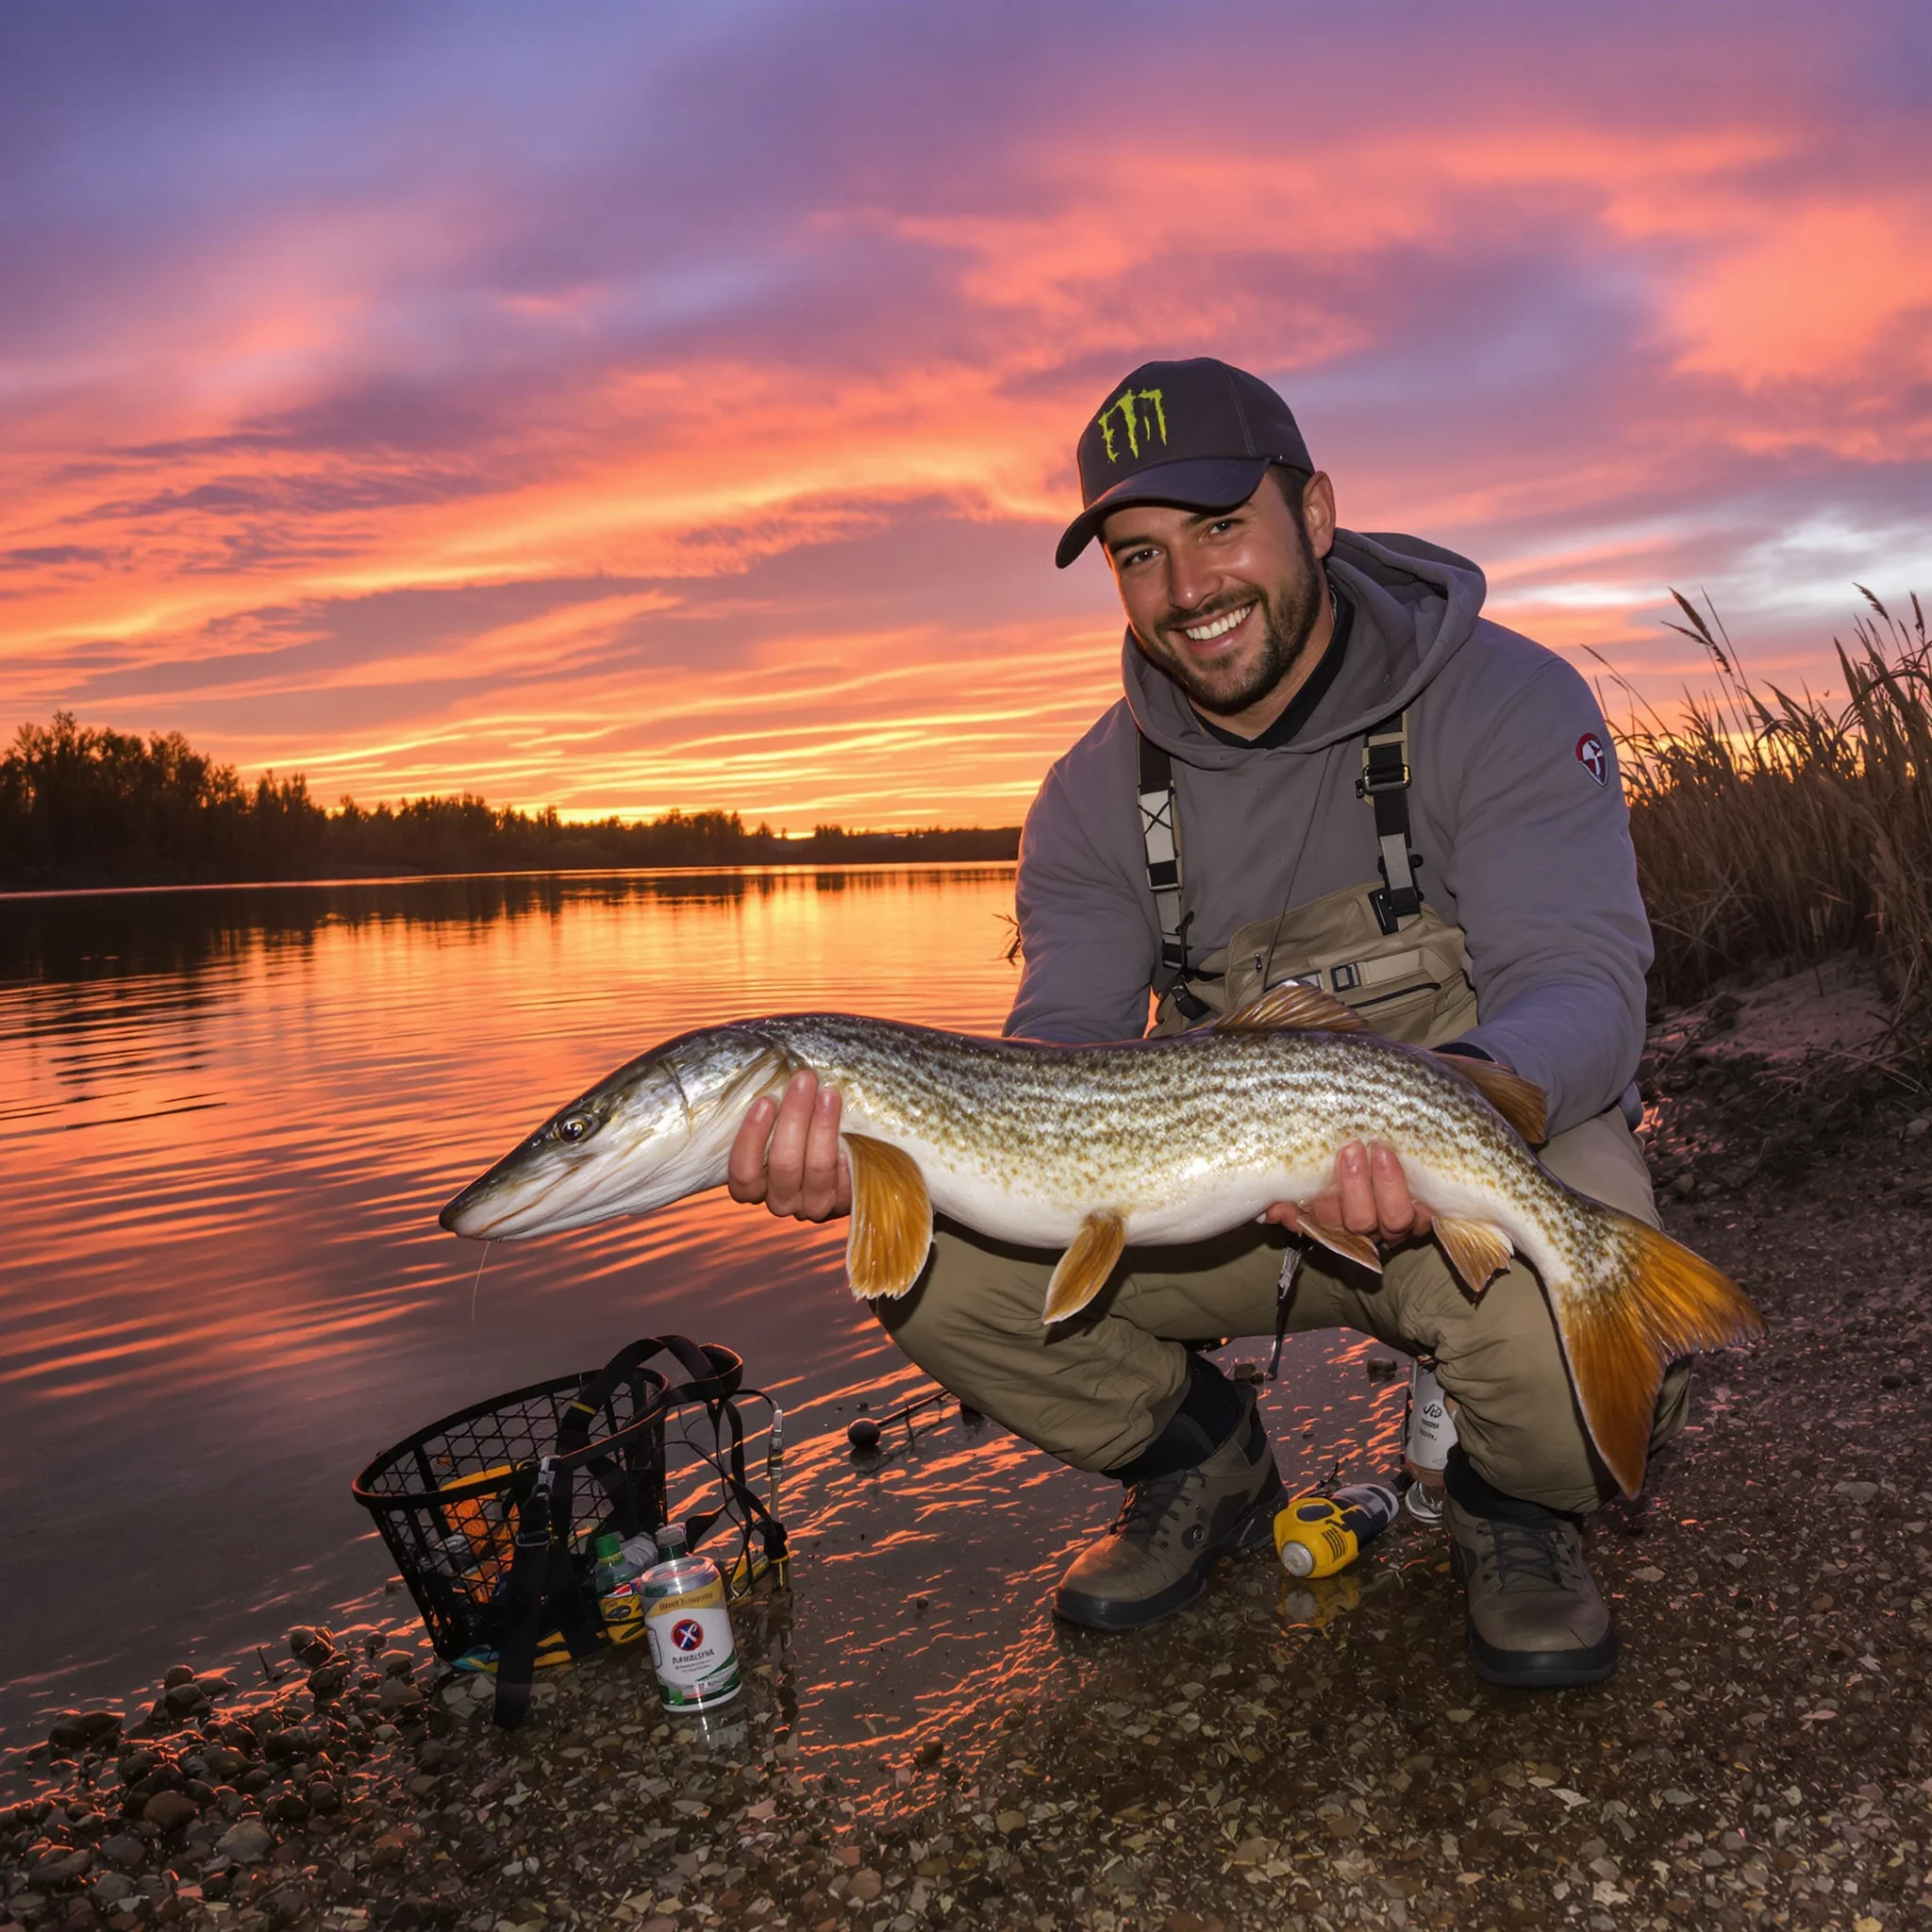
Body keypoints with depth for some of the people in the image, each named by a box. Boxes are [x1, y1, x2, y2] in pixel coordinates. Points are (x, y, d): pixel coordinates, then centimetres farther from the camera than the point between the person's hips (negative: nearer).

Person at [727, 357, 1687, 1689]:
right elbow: (1063, 1051, -9)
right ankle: (1202, 1465, 12)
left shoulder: (1509, 703, -12)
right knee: (930, 1250, -16)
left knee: (1568, 1338, -38)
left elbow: (1580, 987, -22)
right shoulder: (1100, 791, -1)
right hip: (1234, 1191, 4)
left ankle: (1518, 1505, 3)